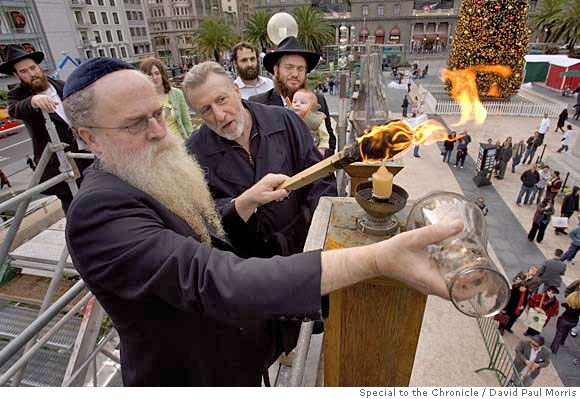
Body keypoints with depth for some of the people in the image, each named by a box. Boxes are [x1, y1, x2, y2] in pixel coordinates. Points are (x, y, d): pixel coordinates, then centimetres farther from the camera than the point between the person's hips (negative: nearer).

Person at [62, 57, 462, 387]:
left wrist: (247, 201, -13)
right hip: (188, 375, -6)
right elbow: (208, 279, -45)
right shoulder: (98, 211, -32)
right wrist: (377, 259, -52)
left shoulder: (154, 178, -3)